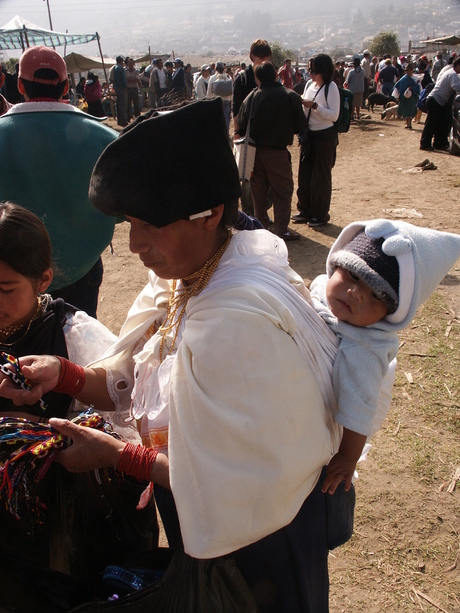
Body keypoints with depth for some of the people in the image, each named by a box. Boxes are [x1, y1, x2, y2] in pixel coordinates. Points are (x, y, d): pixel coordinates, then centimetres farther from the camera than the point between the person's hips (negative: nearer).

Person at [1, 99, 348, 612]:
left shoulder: (237, 320, -36)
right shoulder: (182, 276, -9)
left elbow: (233, 478, -29)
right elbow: (135, 381, -2)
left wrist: (116, 455, -23)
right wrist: (65, 375, -18)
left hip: (254, 532, -7)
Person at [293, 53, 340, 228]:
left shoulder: (330, 87, -11)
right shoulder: (309, 84, 9)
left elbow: (334, 115, -18)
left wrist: (314, 106, -24)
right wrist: (300, 103, -1)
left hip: (325, 136, -7)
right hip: (309, 135, 7)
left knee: (321, 177, 1)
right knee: (304, 174, 11)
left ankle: (321, 214, 13)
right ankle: (306, 211, 24)